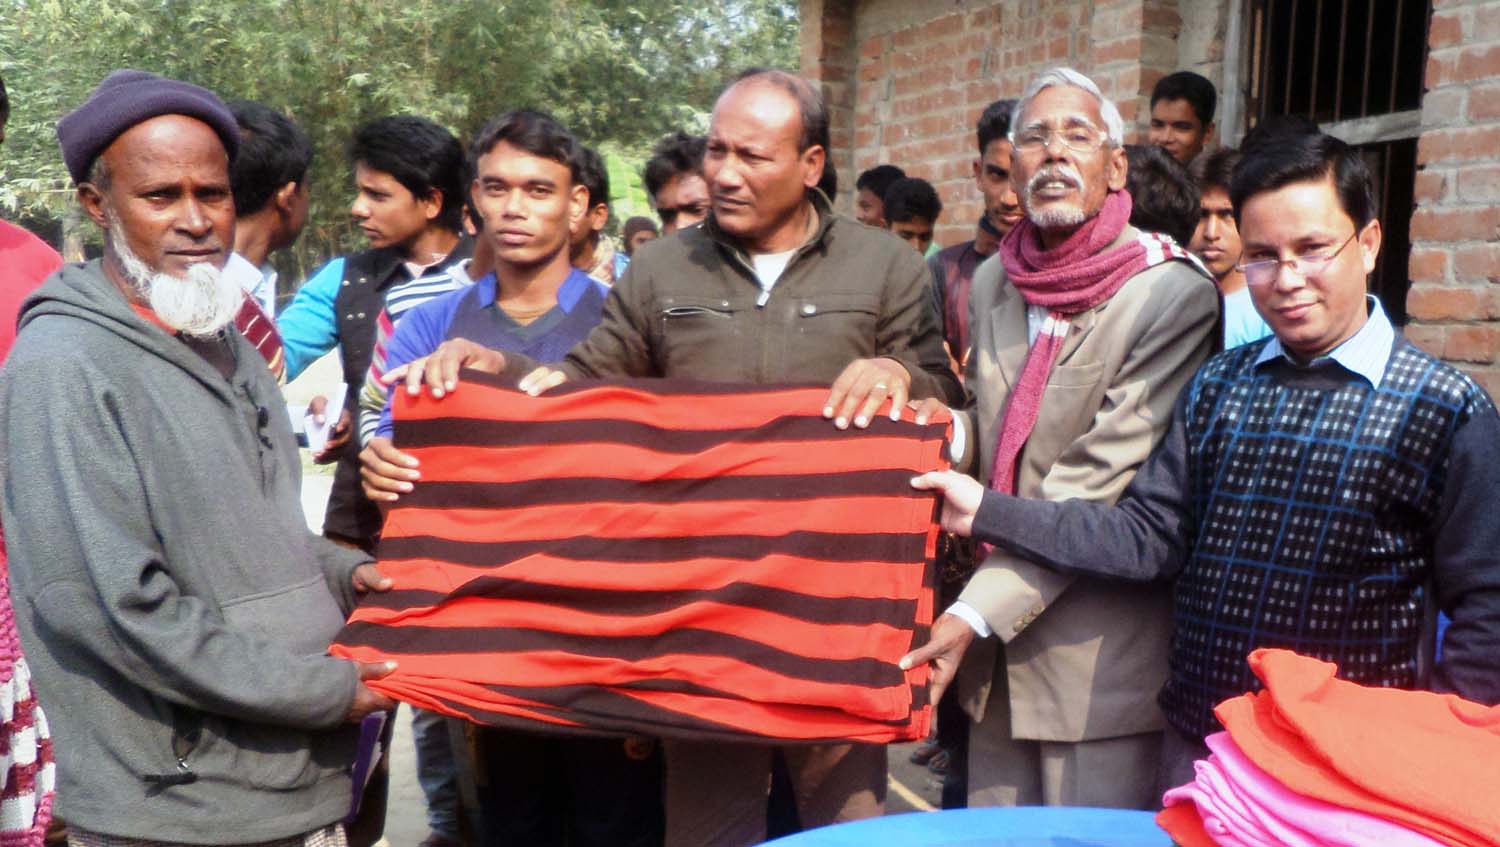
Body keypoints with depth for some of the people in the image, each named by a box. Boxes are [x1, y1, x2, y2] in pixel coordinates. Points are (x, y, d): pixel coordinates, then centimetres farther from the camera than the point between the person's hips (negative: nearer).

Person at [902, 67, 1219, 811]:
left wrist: (975, 611, -21)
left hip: (1098, 664, -6)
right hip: (996, 654, 6)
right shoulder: (990, 281, 9)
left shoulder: (1174, 295, -13)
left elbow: (1099, 484, -18)